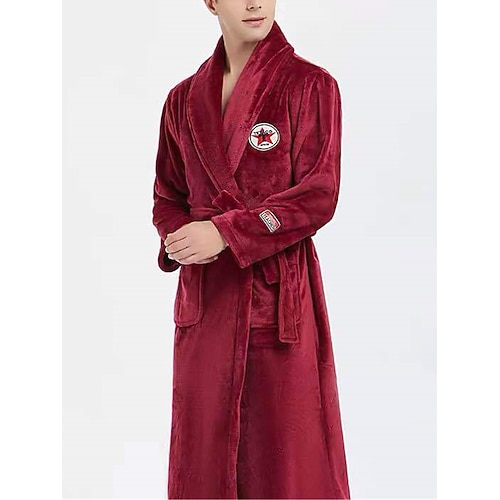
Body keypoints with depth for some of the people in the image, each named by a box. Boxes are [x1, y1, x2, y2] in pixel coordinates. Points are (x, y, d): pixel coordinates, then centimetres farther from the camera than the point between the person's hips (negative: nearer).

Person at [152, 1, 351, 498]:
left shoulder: (310, 85, -3)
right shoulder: (184, 98, 9)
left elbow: (318, 195, -10)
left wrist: (225, 233, -16)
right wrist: (181, 237, -7)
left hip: (280, 291, -4)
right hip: (204, 294, 4)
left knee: (286, 450, 4)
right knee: (203, 448, 11)